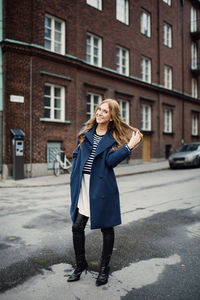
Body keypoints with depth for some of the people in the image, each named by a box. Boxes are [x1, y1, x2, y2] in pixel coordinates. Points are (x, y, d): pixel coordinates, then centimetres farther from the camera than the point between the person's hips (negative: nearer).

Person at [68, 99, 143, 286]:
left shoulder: (114, 138, -2)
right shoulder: (86, 132, 9)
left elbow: (110, 161, -16)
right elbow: (77, 154, 14)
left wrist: (129, 146, -24)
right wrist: (74, 180, 10)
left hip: (102, 188, -4)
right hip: (82, 186, 4)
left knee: (106, 228, 8)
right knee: (77, 227, 7)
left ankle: (104, 269, 28)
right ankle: (80, 266, 29)